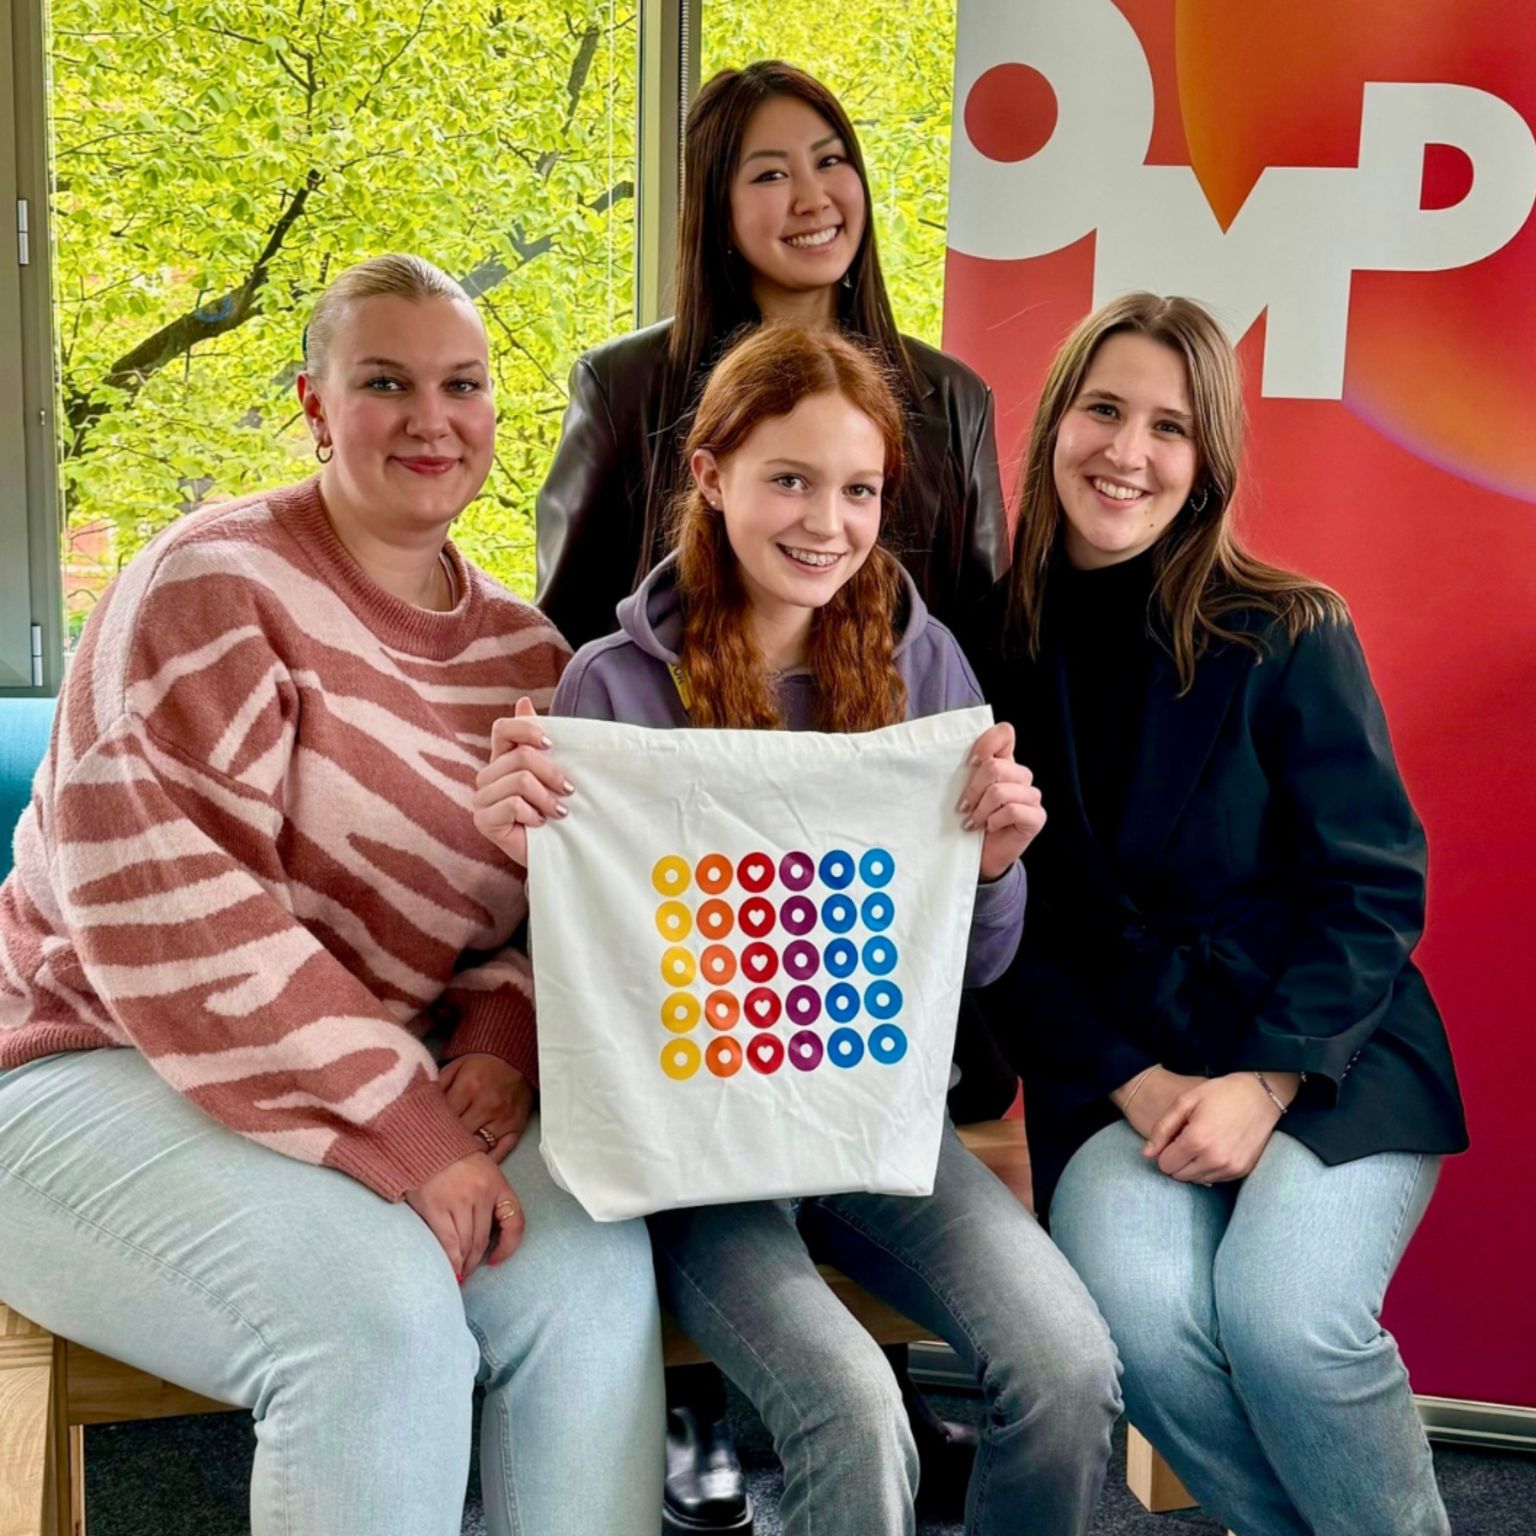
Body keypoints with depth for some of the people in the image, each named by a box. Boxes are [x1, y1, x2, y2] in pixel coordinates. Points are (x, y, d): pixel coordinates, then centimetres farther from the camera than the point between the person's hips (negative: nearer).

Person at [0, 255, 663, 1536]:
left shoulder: (526, 651, 8)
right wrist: (401, 1136, -26)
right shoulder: (214, 585, -11)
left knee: (588, 1262, -21)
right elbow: (160, 911, -22)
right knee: (375, 1313, -30)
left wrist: (500, 1046, -15)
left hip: (386, 1094, 5)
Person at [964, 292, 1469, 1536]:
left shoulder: (1290, 637, -6)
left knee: (1281, 1313, -26)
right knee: (1137, 1311, -25)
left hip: (1328, 1060, -1)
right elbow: (1014, 929, 1)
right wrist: (1135, 1083, -10)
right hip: (1116, 1075, 2)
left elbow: (1374, 889, -5)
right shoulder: (998, 650, 0)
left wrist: (1268, 1079, -16)